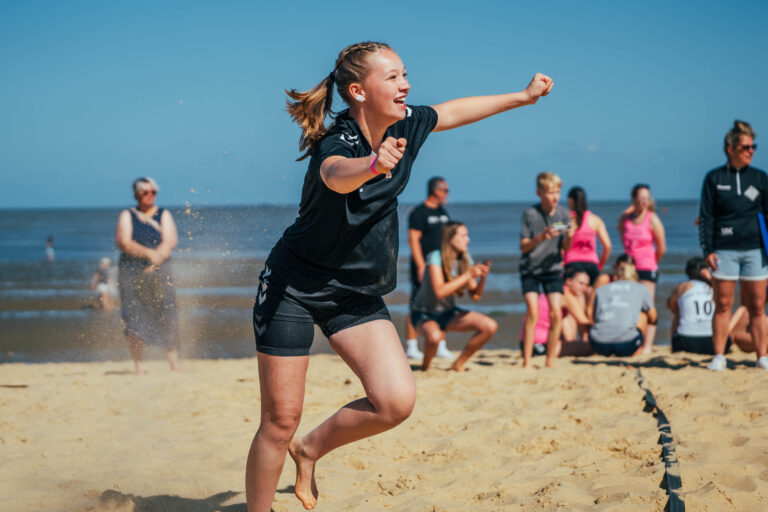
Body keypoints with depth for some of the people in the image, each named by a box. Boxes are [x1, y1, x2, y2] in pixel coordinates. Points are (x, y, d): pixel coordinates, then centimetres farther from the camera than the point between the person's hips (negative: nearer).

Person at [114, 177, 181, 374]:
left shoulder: (163, 215, 11)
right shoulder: (127, 216, 9)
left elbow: (170, 241, -1)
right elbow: (124, 243, -5)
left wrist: (154, 263, -16)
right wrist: (149, 253, -18)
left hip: (159, 270, 1)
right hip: (131, 270, 0)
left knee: (168, 320, -7)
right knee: (133, 319, -6)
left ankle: (174, 365, -4)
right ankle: (139, 367, -2)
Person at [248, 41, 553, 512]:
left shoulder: (403, 126, -4)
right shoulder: (335, 145, -25)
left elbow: (452, 111, 17)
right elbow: (337, 175, -51)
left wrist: (523, 97, 26)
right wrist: (374, 164, -73)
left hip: (357, 294, 6)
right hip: (295, 286, -6)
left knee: (397, 402, -10)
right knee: (280, 420, -5)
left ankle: (310, 449, 15)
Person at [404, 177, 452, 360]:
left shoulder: (443, 212, 17)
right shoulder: (419, 212, -8)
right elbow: (413, 239, -13)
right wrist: (421, 265, -19)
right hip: (424, 266, -8)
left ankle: (441, 347, 14)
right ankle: (411, 347, -2)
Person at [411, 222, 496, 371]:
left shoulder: (465, 259, -2)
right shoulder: (436, 257, -21)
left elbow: (475, 295, -2)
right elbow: (440, 291, -34)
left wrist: (482, 277, -21)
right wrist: (469, 275, -32)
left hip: (448, 313, 6)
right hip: (425, 314, -6)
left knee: (490, 326, -11)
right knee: (435, 337, -40)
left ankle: (459, 364, 4)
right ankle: (425, 368, -7)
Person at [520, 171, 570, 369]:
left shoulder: (563, 214, -3)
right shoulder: (530, 214, -12)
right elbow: (523, 247, -12)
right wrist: (542, 237, -28)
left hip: (553, 269, 3)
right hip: (530, 269, -3)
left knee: (556, 314, -6)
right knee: (533, 312, -14)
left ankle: (550, 361, 7)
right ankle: (526, 361, -8)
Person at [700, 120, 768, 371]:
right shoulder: (714, 178, 4)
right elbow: (706, 217, 3)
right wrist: (707, 250, -5)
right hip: (724, 250, -1)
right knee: (723, 305, 1)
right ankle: (719, 356, 7)